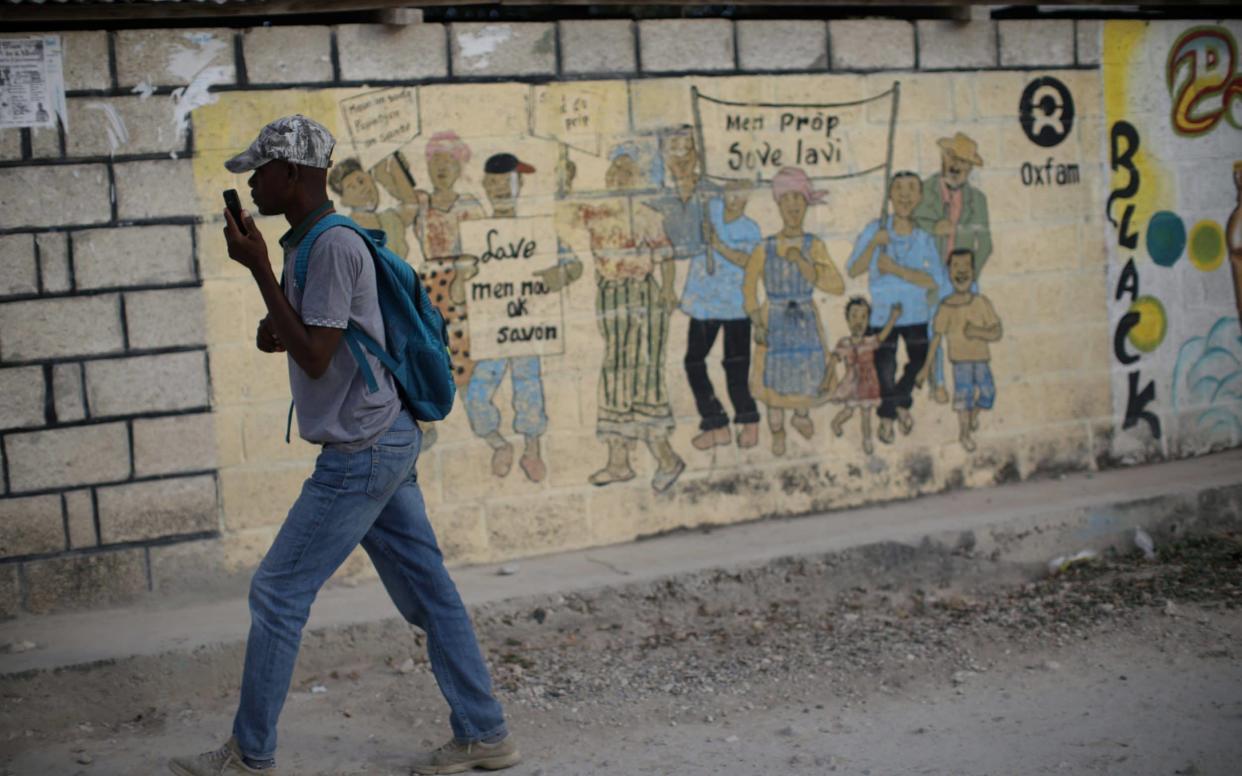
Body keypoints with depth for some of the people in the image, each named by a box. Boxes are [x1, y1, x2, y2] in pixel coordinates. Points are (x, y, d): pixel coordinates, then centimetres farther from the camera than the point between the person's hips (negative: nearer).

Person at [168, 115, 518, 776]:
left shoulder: (333, 246, -17)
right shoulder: (309, 242, 14)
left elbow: (314, 358, -20)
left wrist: (259, 268, -17)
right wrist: (276, 330, 1)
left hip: (360, 454, -10)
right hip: (388, 443, 10)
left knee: (277, 594, 0)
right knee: (426, 591, 12)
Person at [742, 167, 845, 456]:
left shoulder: (814, 246, -6)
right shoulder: (765, 248, -9)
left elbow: (837, 286, -14)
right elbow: (749, 285, 1)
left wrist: (801, 263, -22)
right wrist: (757, 323, -6)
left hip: (806, 319, 2)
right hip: (776, 321, -2)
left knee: (811, 372, 7)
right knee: (775, 375, 4)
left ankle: (801, 416, 40)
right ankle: (777, 431, 28)